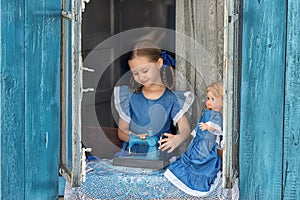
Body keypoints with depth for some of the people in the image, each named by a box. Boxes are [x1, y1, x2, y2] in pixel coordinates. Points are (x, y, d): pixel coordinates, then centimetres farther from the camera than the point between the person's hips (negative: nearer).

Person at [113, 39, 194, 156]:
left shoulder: (171, 99, 2)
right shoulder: (130, 97, 6)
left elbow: (185, 129, -7)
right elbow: (122, 131, 6)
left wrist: (177, 139, -32)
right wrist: (135, 137, -17)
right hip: (132, 153, 2)